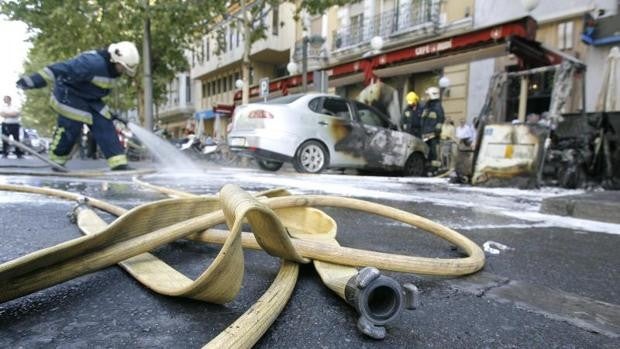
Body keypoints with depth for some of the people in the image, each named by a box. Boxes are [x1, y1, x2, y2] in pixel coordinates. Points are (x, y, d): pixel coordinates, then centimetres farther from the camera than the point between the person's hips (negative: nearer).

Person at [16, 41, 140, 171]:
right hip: (69, 95, -8)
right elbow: (63, 69, -34)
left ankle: (119, 165, -8)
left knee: (105, 127, -4)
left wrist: (107, 111, 23)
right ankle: (57, 162, 14)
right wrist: (34, 80, -40)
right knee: (70, 129, -10)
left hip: (90, 99, 8)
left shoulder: (111, 66, 2)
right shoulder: (92, 62, -28)